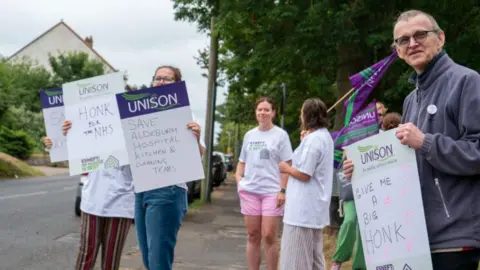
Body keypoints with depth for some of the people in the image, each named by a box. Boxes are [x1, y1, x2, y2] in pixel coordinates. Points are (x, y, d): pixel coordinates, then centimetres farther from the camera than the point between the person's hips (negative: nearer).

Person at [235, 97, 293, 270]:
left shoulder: (280, 135, 0)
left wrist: (283, 190, -10)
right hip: (250, 191, 4)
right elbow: (242, 161, 21)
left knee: (269, 236, -7)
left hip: (272, 191, -4)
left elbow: (286, 165, -3)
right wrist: (239, 178, 3)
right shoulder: (249, 135, 13)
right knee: (252, 236, 8)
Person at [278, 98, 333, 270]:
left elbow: (304, 174, -20)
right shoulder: (325, 136, 15)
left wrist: (286, 168, -3)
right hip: (315, 207, 11)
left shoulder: (312, 139, -18)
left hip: (304, 209, -11)